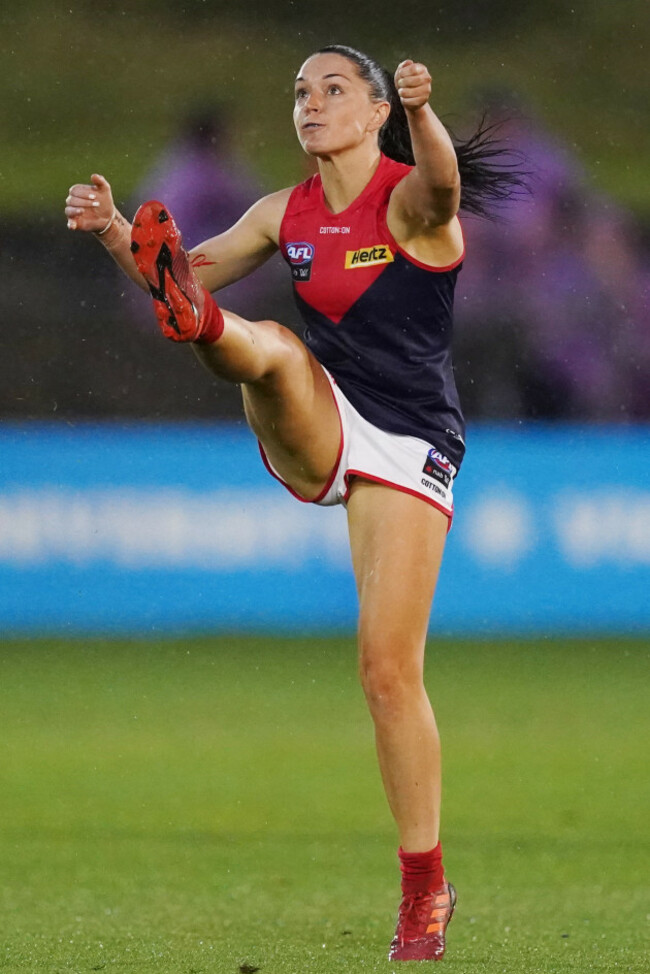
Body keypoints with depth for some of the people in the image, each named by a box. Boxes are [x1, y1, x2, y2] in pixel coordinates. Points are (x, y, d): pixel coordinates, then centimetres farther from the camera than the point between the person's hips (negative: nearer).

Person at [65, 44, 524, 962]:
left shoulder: (412, 200, -8)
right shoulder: (287, 213, 9)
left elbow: (439, 184, -32)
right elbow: (195, 265, 10)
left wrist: (422, 110, -54)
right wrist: (119, 234, -12)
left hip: (409, 444, -5)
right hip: (315, 432, 5)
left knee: (390, 668, -8)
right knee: (270, 346, -27)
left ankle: (425, 887, 1)